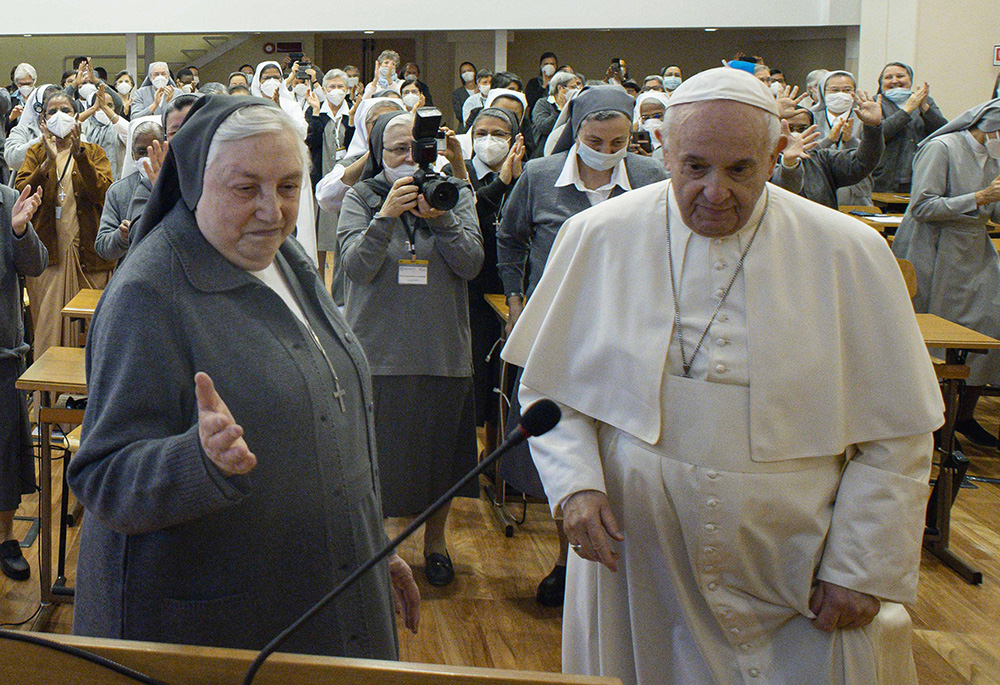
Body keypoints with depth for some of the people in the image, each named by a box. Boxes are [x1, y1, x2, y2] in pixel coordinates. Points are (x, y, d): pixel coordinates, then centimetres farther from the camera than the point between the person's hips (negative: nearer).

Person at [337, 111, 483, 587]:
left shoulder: (455, 194, 3)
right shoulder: (361, 198, 1)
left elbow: (471, 263, -6)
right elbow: (357, 265, -11)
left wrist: (440, 218, -20)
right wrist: (386, 217, -23)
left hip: (443, 349, 1)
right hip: (379, 348, -1)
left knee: (438, 445, 12)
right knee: (376, 451, 5)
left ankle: (435, 539, 32)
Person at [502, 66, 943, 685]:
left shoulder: (850, 255, -7)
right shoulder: (600, 239, -5)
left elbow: (896, 436, -3)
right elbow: (547, 385, 4)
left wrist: (862, 570, -7)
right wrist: (575, 484, -12)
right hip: (642, 569, 1)